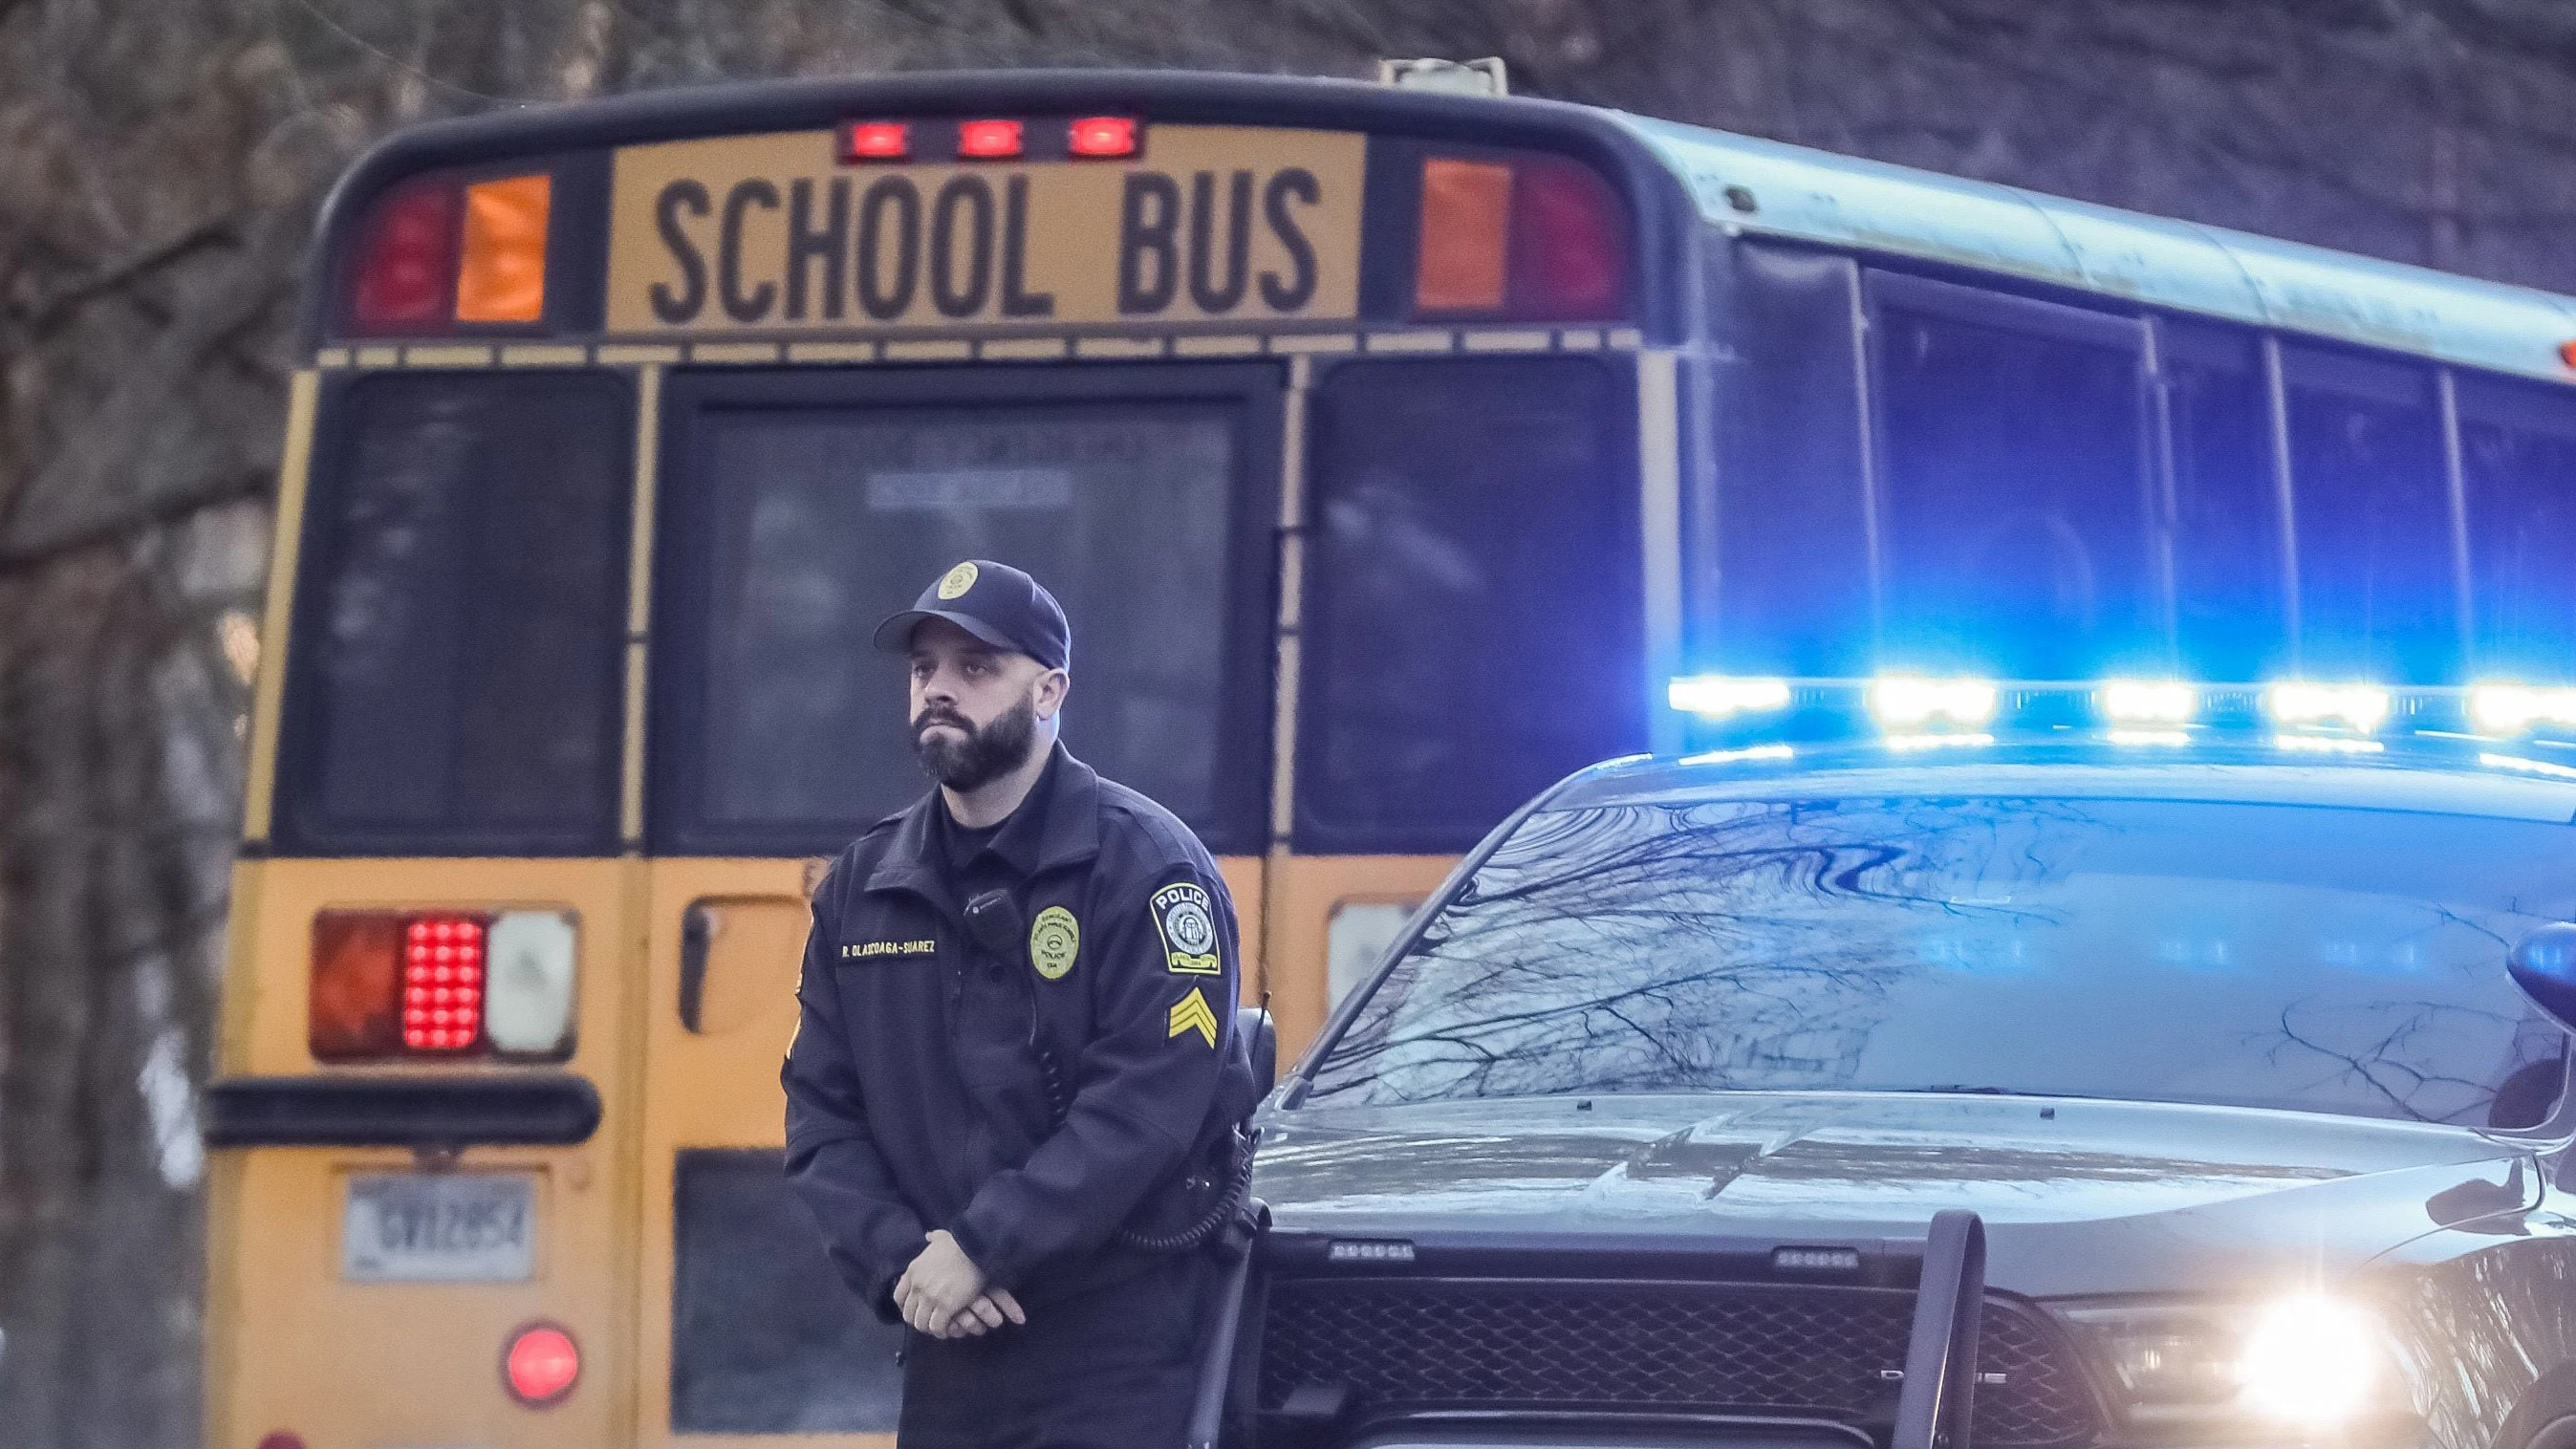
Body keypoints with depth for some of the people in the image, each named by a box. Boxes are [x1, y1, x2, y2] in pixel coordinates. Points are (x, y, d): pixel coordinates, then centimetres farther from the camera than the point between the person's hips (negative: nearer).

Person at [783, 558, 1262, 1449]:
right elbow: (822, 1110, 10)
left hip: (1119, 1351, -6)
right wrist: (899, 1260, -8)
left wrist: (983, 1249, -19)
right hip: (950, 1351, 6)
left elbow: (1150, 1101, -16)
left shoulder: (1142, 864, -7)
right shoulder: (862, 888, 12)